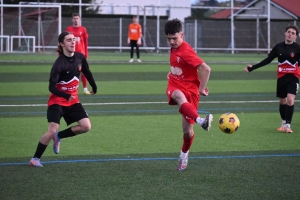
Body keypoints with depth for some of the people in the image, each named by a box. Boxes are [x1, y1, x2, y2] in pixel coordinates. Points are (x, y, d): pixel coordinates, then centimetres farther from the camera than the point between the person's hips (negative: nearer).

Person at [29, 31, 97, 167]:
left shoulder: (80, 58, -5)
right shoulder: (59, 63, -23)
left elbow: (87, 73, 16)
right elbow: (52, 87, -25)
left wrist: (94, 87, 27)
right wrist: (66, 96, -39)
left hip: (73, 100, 6)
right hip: (57, 101, -6)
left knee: (86, 127, -6)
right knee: (52, 131, -16)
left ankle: (59, 136, 15)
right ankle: (35, 159, -1)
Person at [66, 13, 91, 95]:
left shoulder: (83, 29, 2)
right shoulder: (68, 29, 2)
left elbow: (86, 42, 6)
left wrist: (86, 53, 3)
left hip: (81, 53, 0)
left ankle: (85, 89, 5)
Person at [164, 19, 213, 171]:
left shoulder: (186, 51, -17)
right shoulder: (173, 48, 9)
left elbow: (206, 69, -21)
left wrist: (201, 89, -13)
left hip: (190, 91, -5)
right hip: (175, 87, 5)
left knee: (188, 130, -4)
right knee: (179, 97, -39)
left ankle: (184, 154, 29)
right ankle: (200, 121, -63)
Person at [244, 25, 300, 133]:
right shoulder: (278, 47, 2)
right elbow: (267, 60, 7)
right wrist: (252, 68, 5)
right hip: (281, 77, 4)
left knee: (290, 100, -17)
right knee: (282, 101, 12)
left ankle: (288, 125, -11)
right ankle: (283, 123, 30)